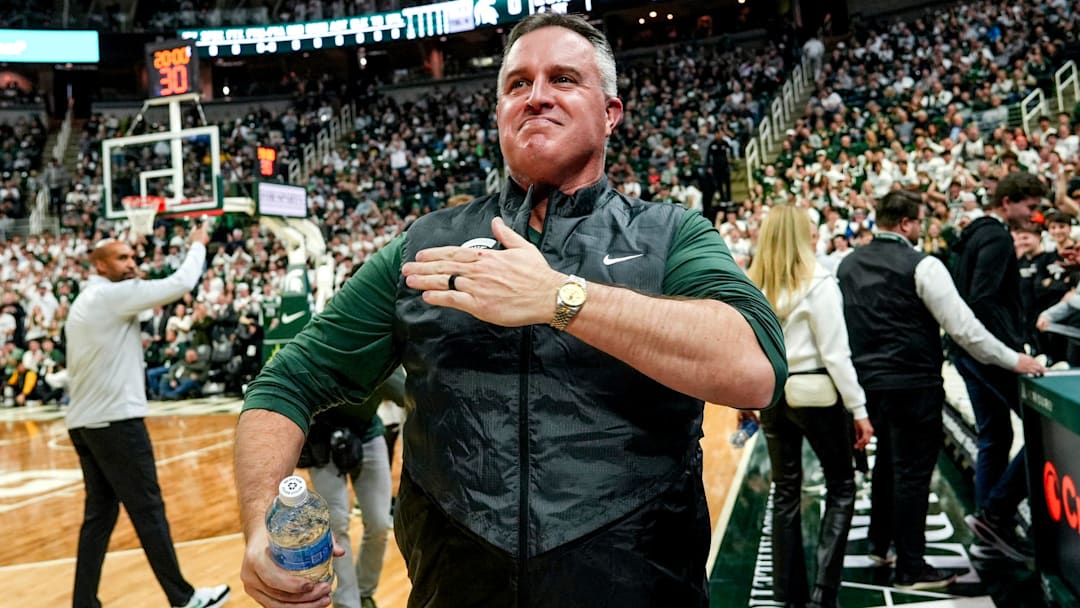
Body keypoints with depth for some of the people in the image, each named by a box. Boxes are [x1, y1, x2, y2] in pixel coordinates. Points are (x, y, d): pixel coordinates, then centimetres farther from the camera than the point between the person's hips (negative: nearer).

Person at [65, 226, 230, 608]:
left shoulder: (83, 303, 18)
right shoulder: (113, 294, -11)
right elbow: (181, 284, -15)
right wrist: (198, 245, -2)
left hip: (84, 421, 9)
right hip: (116, 419, -9)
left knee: (100, 513, 11)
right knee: (147, 511, -3)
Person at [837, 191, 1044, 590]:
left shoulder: (848, 265, 6)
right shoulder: (922, 266, -13)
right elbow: (963, 327, -14)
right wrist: (1014, 361, -4)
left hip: (868, 381, 7)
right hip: (913, 384, -7)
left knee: (888, 460, 24)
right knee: (912, 472, 2)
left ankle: (879, 543, 36)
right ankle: (910, 569, 11)